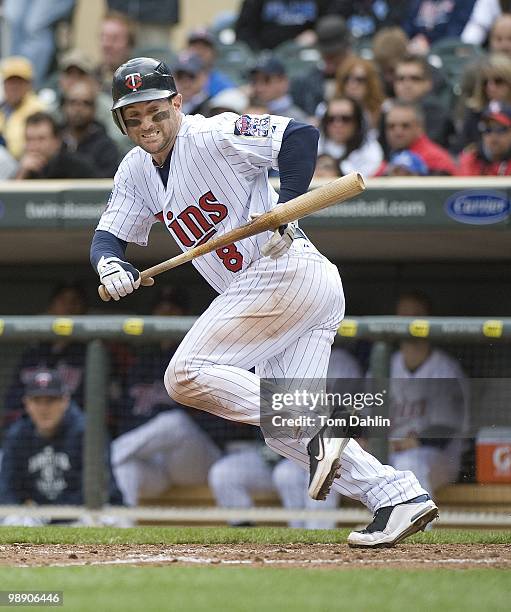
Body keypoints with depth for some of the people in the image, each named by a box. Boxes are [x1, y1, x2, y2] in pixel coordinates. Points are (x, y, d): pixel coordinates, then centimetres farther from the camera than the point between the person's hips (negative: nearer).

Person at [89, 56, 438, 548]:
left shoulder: (212, 136, -9)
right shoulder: (136, 171, 16)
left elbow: (301, 136, -16)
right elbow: (108, 235, 13)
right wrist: (110, 264, -10)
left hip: (288, 272, -9)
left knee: (186, 376, -15)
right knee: (283, 431, 3)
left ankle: (314, 431, -20)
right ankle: (398, 494, -4)